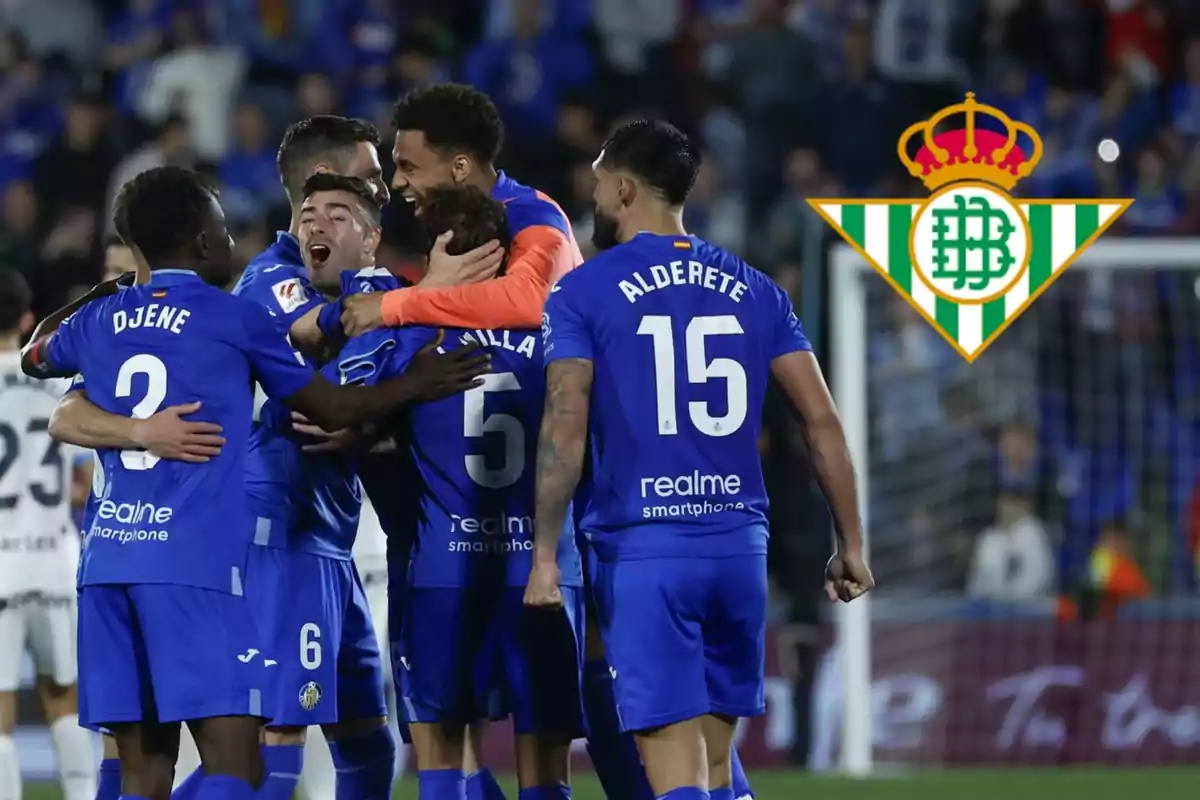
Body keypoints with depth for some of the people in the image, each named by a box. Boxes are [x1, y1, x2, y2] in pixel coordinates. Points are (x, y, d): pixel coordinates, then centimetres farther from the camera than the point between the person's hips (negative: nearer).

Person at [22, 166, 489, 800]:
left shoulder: (99, 320, 14)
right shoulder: (234, 320, 0)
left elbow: (34, 356, 38)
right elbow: (332, 410, 11)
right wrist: (418, 385, 25)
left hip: (108, 560, 6)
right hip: (195, 561, -6)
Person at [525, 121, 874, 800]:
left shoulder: (585, 292, -2)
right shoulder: (754, 291, 10)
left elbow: (566, 431, -10)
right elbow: (823, 421, 6)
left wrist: (546, 555, -6)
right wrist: (851, 542, 13)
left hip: (645, 549, -4)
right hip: (740, 544, 4)